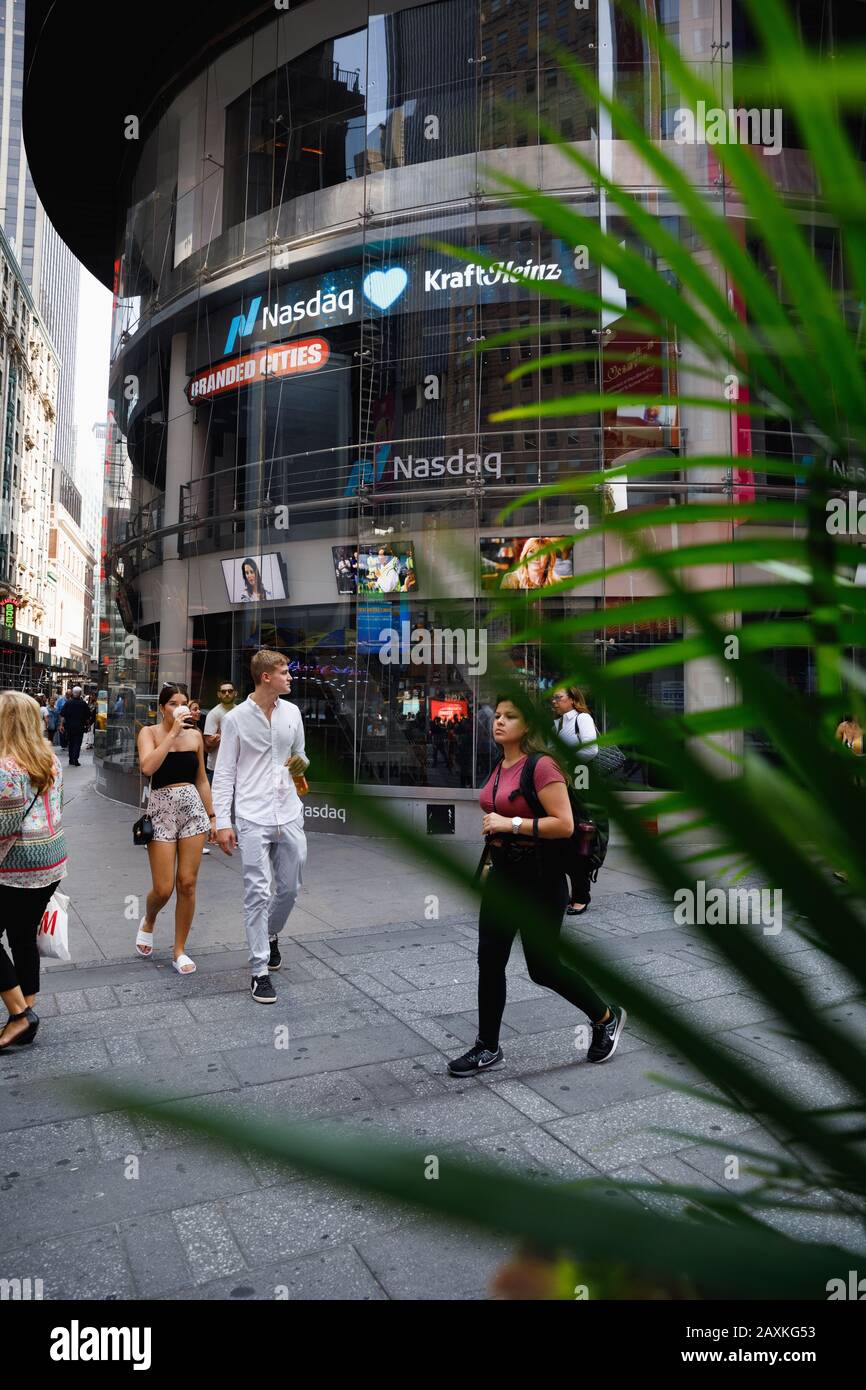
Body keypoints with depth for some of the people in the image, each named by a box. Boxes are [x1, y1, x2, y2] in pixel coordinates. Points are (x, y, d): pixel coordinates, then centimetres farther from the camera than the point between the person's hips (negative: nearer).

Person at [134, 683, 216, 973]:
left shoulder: (195, 735, 8)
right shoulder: (150, 732, -1)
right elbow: (147, 767, -20)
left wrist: (211, 816, 14)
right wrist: (173, 733, -18)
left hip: (193, 809, 3)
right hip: (161, 810, -3)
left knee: (187, 884, 2)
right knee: (164, 888, -3)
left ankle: (180, 950, 17)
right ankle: (148, 922, 32)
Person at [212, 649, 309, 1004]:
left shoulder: (292, 712, 6)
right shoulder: (236, 718, -5)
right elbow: (224, 773, -3)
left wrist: (301, 764, 2)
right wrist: (222, 822, -7)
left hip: (289, 814, 4)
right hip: (253, 817, -4)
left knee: (290, 888, 13)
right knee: (258, 892, -4)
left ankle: (270, 934, 42)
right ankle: (259, 971, 7)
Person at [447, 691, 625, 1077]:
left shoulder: (541, 766, -17)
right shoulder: (499, 767, 7)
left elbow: (564, 825, -23)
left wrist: (511, 824, -24)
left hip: (538, 875, -7)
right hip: (502, 872, 7)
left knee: (542, 967, 4)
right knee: (490, 960, 7)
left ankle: (606, 1018, 29)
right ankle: (487, 1048, 21)